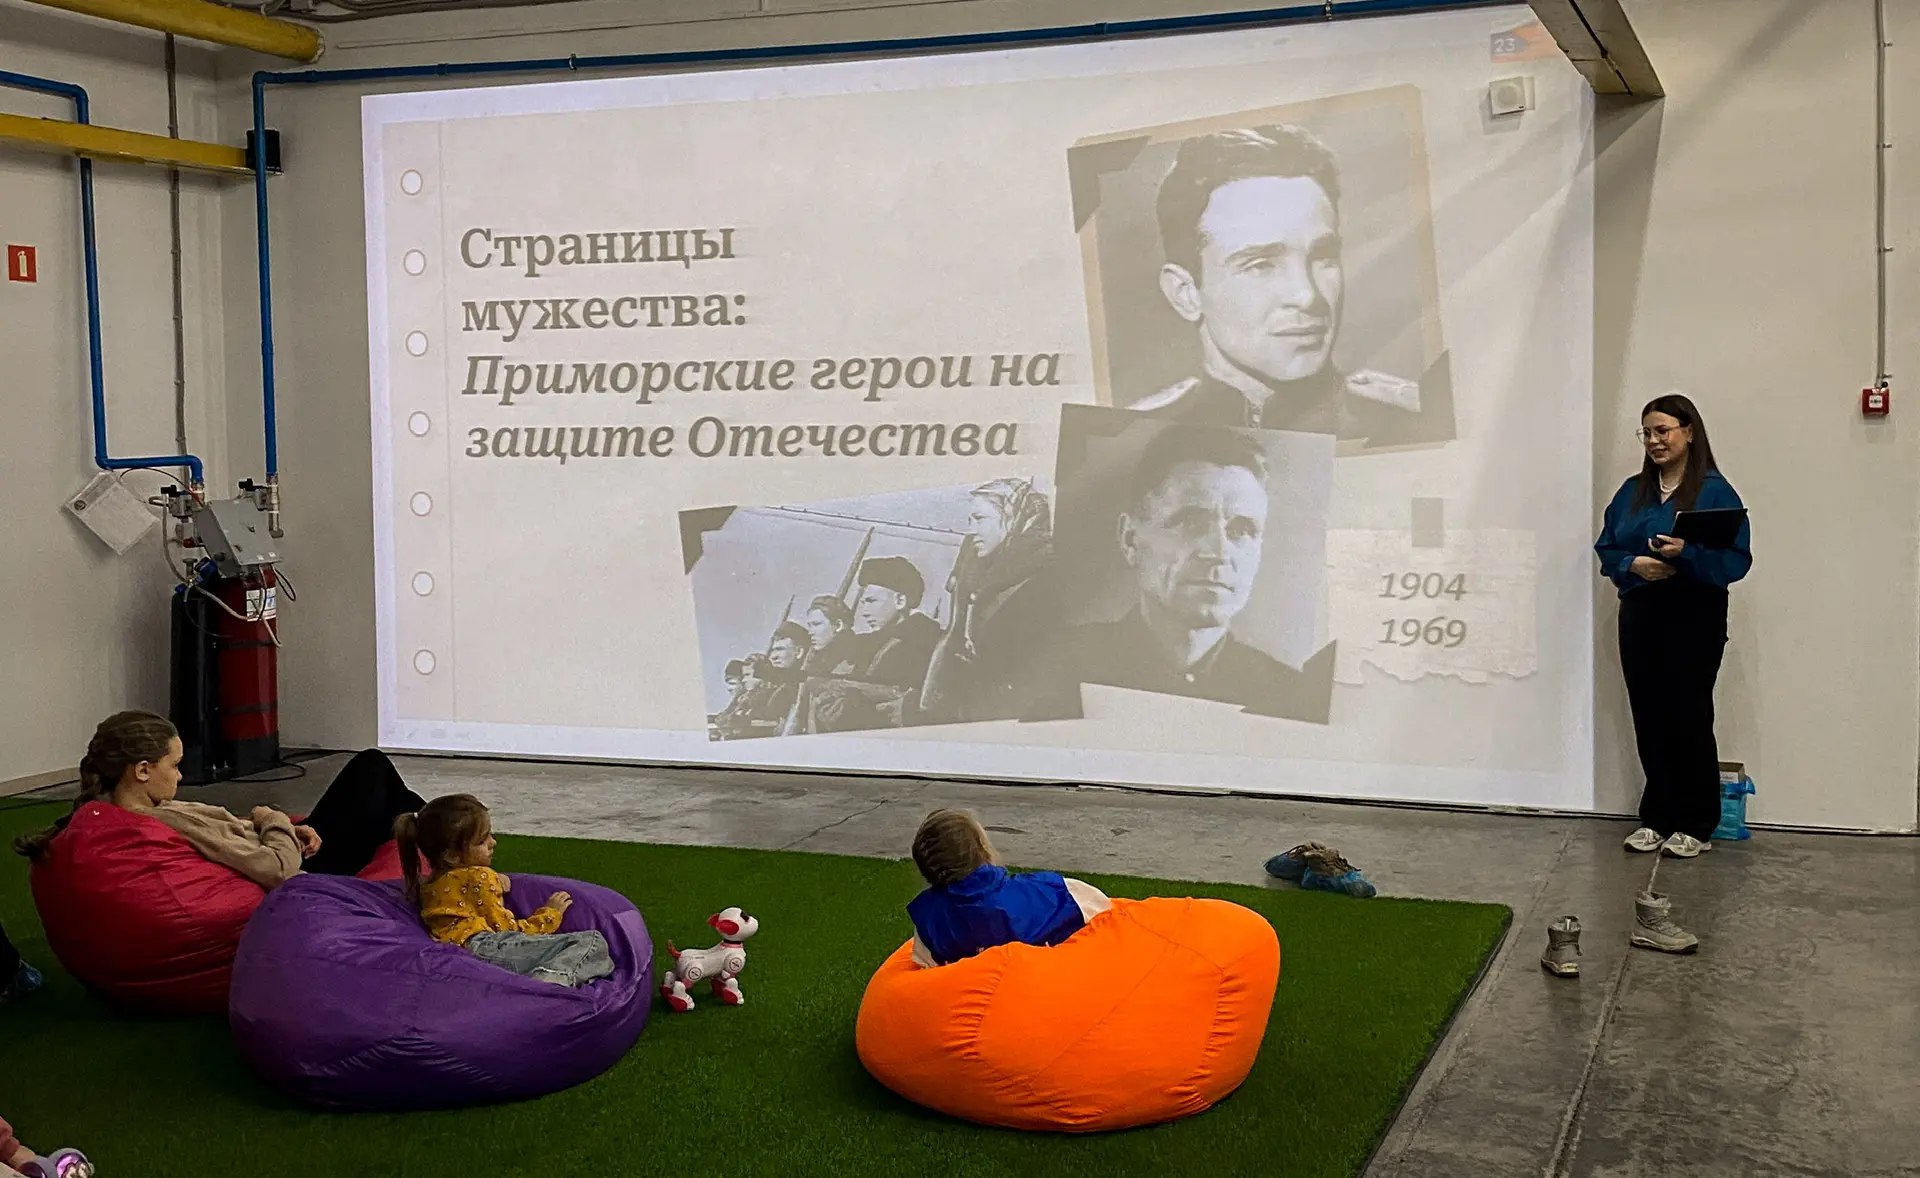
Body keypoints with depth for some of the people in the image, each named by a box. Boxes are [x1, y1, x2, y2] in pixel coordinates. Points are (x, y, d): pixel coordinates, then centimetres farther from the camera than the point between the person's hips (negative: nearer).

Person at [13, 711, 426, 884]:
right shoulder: (170, 822, -35)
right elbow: (278, 869, -35)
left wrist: (288, 830, -2)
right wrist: (274, 821, -15)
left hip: (296, 867, 9)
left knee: (369, 766, 24)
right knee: (373, 769, 12)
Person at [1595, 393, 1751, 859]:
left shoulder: (1714, 490, -5)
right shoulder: (1632, 492, 11)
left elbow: (1737, 557, -10)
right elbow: (1606, 549, 10)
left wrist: (1687, 554, -25)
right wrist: (1633, 565, -11)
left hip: (1694, 620, -5)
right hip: (1640, 618, 5)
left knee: (1689, 719, 0)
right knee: (1649, 720, 8)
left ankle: (1695, 826, 11)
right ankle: (1656, 818, 18)